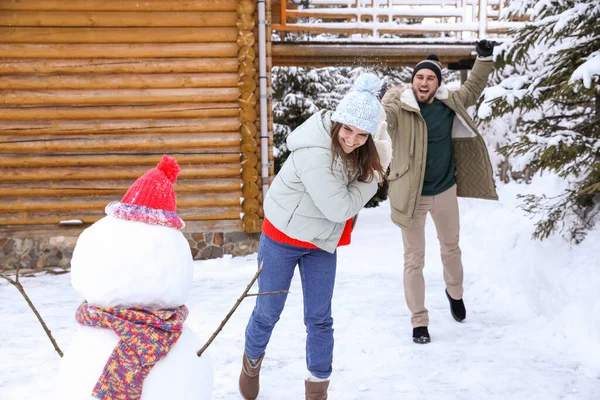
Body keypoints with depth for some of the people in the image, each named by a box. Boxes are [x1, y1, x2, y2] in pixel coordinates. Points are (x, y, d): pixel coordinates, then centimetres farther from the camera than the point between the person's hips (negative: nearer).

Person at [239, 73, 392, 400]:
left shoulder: (359, 148, -8)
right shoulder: (315, 154, -32)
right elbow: (340, 208, -26)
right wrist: (374, 178, -16)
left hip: (321, 243, 6)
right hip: (283, 238, -6)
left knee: (319, 319, 8)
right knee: (268, 313, 10)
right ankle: (252, 362, 39)